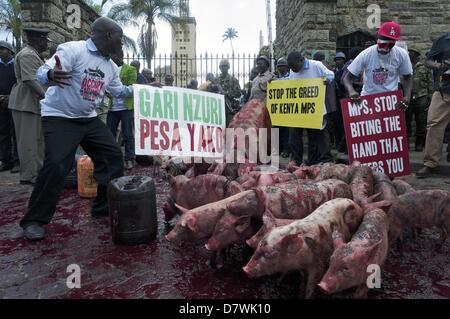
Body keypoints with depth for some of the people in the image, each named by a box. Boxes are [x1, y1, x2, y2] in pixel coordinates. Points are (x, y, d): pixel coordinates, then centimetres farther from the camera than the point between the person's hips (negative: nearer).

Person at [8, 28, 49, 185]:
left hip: (35, 103, 10)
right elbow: (30, 80, -23)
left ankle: (38, 171, 23)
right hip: (26, 103, -10)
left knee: (38, 139, 14)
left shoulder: (34, 54, 20)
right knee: (29, 140, -5)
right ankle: (29, 176, 1)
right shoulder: (27, 55, -13)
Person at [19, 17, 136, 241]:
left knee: (113, 156, 3)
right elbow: (42, 73, -27)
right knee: (55, 166, -19)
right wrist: (51, 75, -50)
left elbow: (118, 91, 22)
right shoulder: (73, 50, -19)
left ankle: (104, 207, 18)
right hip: (59, 117, -8)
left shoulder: (111, 66, 6)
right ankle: (34, 220, 0)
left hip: (89, 118, 8)